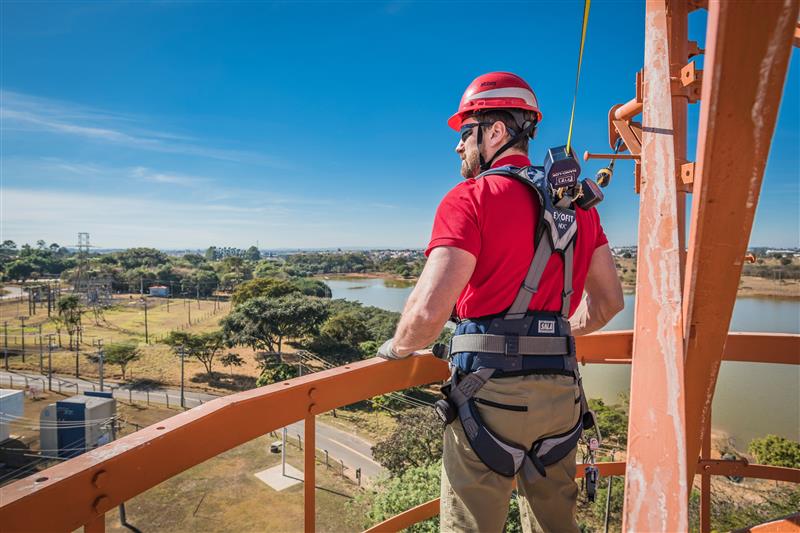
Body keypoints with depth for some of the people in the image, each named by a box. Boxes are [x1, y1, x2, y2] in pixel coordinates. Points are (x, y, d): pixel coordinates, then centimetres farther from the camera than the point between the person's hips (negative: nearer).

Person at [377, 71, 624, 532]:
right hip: (561, 388, 7)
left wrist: (397, 348, 0)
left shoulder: (470, 199, -10)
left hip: (492, 389, -6)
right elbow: (609, 299, 15)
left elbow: (429, 310, -20)